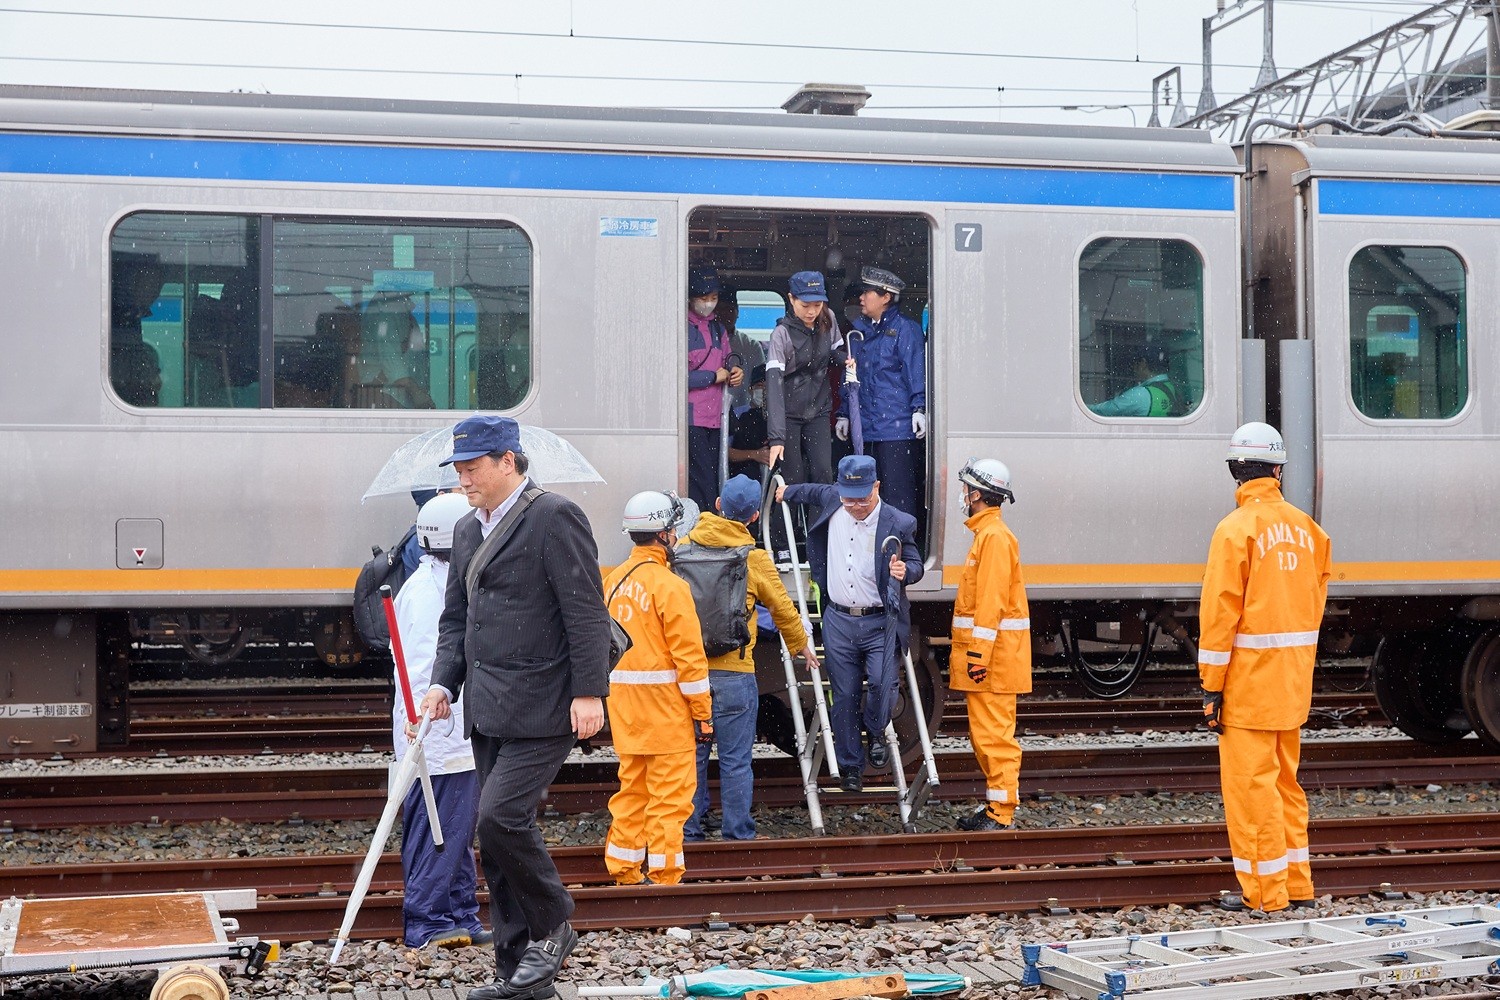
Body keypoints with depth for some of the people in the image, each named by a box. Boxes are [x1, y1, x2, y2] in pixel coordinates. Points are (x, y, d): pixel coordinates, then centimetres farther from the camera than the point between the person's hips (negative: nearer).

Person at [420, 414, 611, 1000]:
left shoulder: (554, 517, -8)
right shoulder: (468, 532, 17)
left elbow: (586, 611, -12)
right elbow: (455, 619, 21)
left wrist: (590, 693, -17)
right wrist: (444, 682, 5)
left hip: (542, 706, -8)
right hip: (489, 710, 8)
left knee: (501, 815, -18)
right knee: (497, 838, 8)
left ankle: (552, 927, 4)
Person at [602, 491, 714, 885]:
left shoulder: (613, 581, 9)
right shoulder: (669, 586, -14)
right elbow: (688, 654, -15)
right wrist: (703, 713, -10)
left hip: (623, 699, 7)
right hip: (664, 702, -7)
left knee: (631, 788, 14)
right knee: (669, 793, -2)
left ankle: (624, 872, 19)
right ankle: (664, 876, -1)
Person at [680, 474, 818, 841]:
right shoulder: (754, 558, -3)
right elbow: (782, 607, 7)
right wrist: (802, 644, 25)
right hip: (734, 671, -3)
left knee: (692, 753, 12)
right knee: (735, 759, 4)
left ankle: (689, 829, 16)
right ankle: (738, 833, 9)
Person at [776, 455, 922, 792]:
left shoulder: (898, 523, -11)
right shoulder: (832, 500, -1)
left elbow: (916, 565, 1)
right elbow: (816, 491, 24)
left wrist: (905, 571, -22)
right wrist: (788, 492, 41)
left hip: (879, 622, -3)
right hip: (838, 621, 3)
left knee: (883, 682, -20)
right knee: (844, 697, 6)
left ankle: (875, 732, 11)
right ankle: (850, 765, 18)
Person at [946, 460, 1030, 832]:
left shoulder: (995, 537, -15)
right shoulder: (986, 533, 18)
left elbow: (991, 602, -20)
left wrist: (979, 654, -22)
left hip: (994, 655, -11)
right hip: (985, 653, 11)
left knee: (994, 734, -9)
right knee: (985, 733, 13)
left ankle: (1000, 814, -7)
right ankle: (996, 807, 19)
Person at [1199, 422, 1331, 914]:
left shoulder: (1236, 529, -13)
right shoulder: (1304, 527, 8)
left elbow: (1219, 611, -15)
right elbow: (1317, 593, 13)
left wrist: (1211, 686, -12)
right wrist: (1299, 660, 19)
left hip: (1250, 673, -7)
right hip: (1294, 672, 7)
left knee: (1250, 782, -1)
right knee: (1284, 778, 16)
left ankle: (1264, 891, 3)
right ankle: (1296, 885, 22)